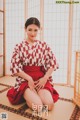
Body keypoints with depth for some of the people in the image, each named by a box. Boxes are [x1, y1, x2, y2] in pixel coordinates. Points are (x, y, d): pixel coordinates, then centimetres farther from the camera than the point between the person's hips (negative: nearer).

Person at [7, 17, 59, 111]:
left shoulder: (44, 45, 4)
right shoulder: (19, 47, -1)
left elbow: (53, 63, 3)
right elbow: (14, 67, -5)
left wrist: (45, 78, -9)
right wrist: (29, 79, -13)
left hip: (41, 79, 3)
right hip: (25, 80, -2)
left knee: (49, 105, -17)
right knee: (38, 106, -22)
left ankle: (32, 94, 11)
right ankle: (27, 96, 11)